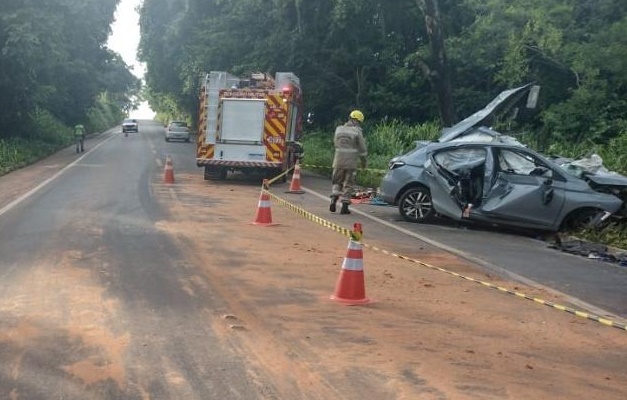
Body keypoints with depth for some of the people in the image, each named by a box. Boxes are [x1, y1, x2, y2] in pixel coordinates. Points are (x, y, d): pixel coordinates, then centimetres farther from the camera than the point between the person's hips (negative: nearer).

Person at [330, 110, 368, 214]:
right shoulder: (357, 132, -7)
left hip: (339, 160, 3)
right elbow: (362, 149, -3)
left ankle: (334, 199, -4)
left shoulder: (339, 129, 5)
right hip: (351, 162, -3)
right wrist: (363, 161, 11)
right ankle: (344, 206, 4)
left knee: (337, 181, 16)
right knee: (348, 184, 5)